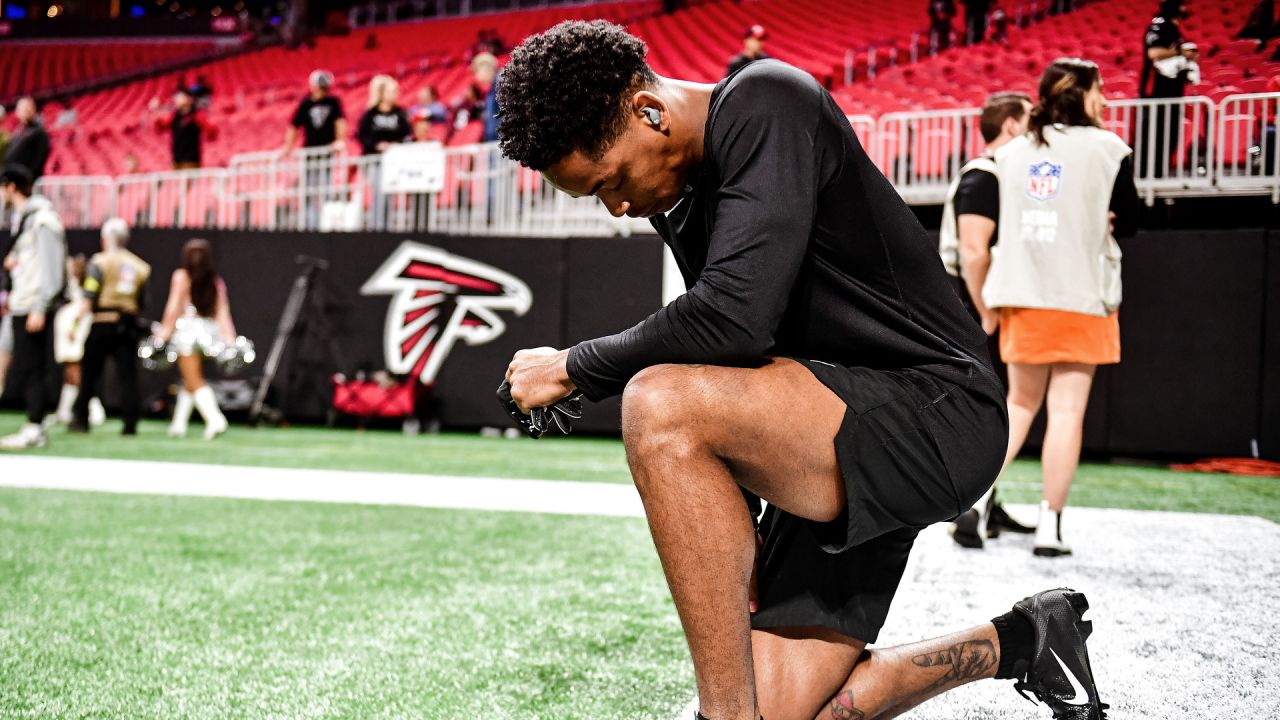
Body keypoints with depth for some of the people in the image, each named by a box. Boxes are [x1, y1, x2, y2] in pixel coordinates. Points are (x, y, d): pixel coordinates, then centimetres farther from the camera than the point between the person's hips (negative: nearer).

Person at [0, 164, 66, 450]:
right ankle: (33, 427, 12)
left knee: (30, 368, -8)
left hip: (33, 307, -9)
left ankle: (34, 429, -6)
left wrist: (40, 308, -20)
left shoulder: (42, 219, -11)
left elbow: (50, 266, -16)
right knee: (25, 370, 8)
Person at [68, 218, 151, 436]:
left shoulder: (100, 262, -2)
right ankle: (130, 423, -3)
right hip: (129, 327, 3)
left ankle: (81, 419, 11)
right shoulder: (140, 267, 11)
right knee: (128, 375, 2)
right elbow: (143, 304, 10)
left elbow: (88, 298, -10)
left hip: (103, 324, -3)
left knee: (90, 373, 7)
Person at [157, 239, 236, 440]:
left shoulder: (182, 276, 1)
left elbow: (174, 307, -5)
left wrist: (164, 331, -3)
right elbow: (223, 313, 5)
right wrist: (229, 339, 4)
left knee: (195, 382, -5)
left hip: (188, 327, -5)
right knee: (189, 380, 20)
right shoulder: (217, 281, 11)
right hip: (210, 331, 5)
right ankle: (179, 423, 24)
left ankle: (215, 419, -24)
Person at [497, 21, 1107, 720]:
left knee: (660, 403, -30)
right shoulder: (675, 192, 11)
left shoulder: (764, 105, -16)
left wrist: (574, 368, -15)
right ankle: (1019, 642, 25)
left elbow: (735, 317, -28)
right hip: (838, 450, 10)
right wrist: (733, 520, 11)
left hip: (938, 414, -10)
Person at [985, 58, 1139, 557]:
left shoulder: (1011, 152, 8)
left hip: (1021, 296, 4)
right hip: (1081, 296, -4)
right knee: (1067, 410, 0)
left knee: (1020, 403, 16)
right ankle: (1050, 526, 0)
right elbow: (1127, 223, 1)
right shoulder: (1107, 148, -4)